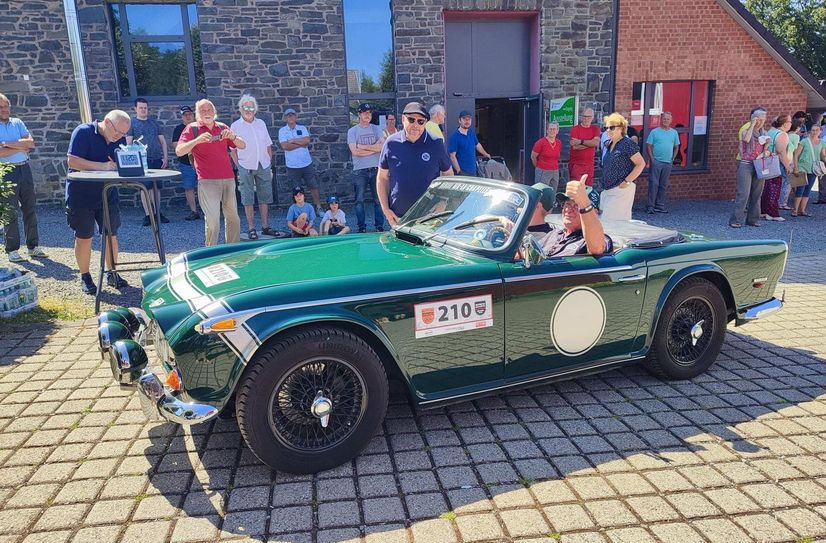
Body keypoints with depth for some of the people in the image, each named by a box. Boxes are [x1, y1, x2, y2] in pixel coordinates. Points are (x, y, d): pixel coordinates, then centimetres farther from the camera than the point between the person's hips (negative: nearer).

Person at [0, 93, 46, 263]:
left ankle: (33, 246, 14)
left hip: (24, 169, 4)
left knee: (30, 209, 6)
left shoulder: (17, 123, 11)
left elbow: (31, 143, -3)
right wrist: (21, 147, -8)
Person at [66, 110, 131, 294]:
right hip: (81, 195, -5)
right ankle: (85, 277, 17)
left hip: (108, 194, 5)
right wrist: (103, 166, -29)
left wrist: (119, 166, -20)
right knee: (84, 236, 4)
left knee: (111, 234, 7)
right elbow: (72, 161, -22)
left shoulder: (121, 139, 3)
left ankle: (111, 274, 20)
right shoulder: (83, 132, -14)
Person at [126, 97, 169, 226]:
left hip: (157, 159, 3)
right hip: (142, 160, -3)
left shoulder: (154, 122, 15)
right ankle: (148, 215, -3)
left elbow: (162, 141, 14)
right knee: (146, 187, -6)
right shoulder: (131, 123, 6)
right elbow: (128, 142, 1)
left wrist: (165, 157, 5)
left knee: (157, 186, 5)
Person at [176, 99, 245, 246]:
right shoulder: (192, 129, 4)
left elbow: (242, 145, 13)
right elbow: (179, 151, -6)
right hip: (208, 181, -5)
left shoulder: (222, 128, 16)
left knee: (233, 217, 9)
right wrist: (197, 140, -21)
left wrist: (232, 137, -8)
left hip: (228, 179, 5)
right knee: (212, 219, -10)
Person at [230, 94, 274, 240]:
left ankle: (265, 226, 14)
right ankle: (251, 228, 5)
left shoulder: (261, 123, 10)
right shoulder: (235, 126, 0)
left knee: (265, 198, 6)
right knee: (248, 200, -1)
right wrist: (239, 166, -5)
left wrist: (269, 163, 7)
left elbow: (268, 145, 14)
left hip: (263, 166, 4)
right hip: (246, 167, -3)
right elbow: (232, 149, 0)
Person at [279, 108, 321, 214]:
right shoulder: (282, 130, 0)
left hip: (307, 163, 1)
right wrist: (301, 144, -10)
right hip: (292, 166, -1)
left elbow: (307, 140, -11)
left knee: (314, 186, 5)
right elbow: (285, 146, -14)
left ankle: (318, 207, 16)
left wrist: (292, 141, -11)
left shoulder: (302, 128, 6)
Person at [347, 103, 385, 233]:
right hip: (360, 170, -2)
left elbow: (382, 147, -6)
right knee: (360, 200, 2)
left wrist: (363, 146, -10)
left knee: (378, 199, 5)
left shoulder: (376, 129, 9)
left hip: (376, 169, 2)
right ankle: (362, 227, 9)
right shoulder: (352, 131, 2)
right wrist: (374, 148, -7)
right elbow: (354, 151, -11)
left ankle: (379, 226, 13)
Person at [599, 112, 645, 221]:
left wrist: (627, 181, -17)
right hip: (608, 189, 9)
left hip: (621, 189, -9)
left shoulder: (627, 144, -12)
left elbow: (641, 164, -14)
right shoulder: (609, 144, 13)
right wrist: (604, 185, 15)